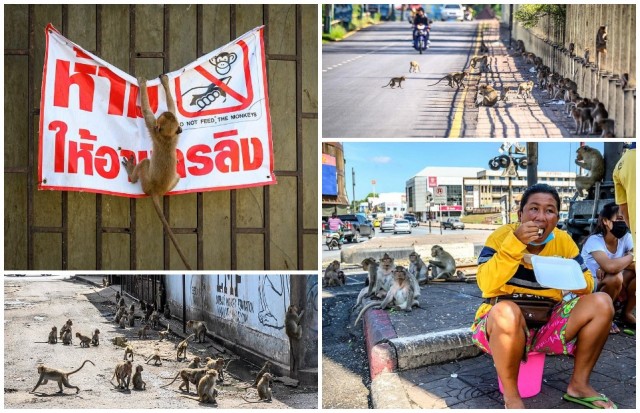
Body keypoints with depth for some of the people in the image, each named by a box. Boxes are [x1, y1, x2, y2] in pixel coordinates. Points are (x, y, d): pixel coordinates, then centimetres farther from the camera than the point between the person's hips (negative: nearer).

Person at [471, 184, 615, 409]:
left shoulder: (563, 241, 0)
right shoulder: (501, 236, -13)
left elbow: (587, 286, 2)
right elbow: (486, 286, -26)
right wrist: (515, 242, -32)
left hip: (547, 325, 5)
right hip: (503, 326, -5)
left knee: (601, 303, -11)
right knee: (506, 311, -38)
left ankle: (578, 385, 4)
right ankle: (511, 397, -17)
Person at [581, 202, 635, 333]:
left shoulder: (626, 238, -7)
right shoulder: (594, 240, -24)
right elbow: (611, 266, -40)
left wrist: (612, 267, -30)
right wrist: (631, 256, -23)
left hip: (612, 286, 6)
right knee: (615, 277, -34)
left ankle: (627, 314, 3)